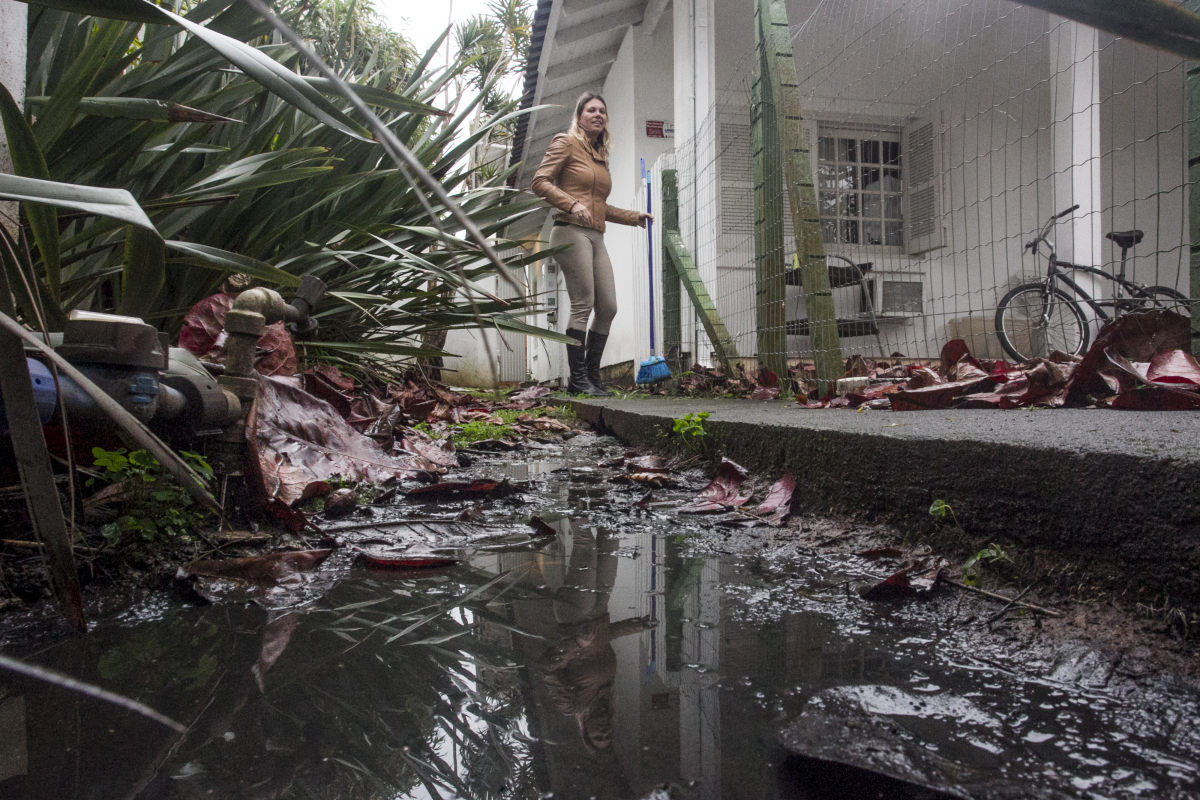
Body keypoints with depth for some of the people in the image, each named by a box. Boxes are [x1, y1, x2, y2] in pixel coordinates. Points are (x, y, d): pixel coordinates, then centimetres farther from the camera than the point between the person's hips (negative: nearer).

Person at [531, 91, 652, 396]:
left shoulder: (600, 155, 25)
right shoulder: (566, 143, 3)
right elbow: (540, 182, -7)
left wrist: (635, 217, 25)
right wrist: (572, 203, -20)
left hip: (596, 237, 8)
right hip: (571, 231, -8)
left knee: (608, 308, 1)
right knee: (583, 304, -14)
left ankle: (591, 376, 9)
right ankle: (578, 379, -9)